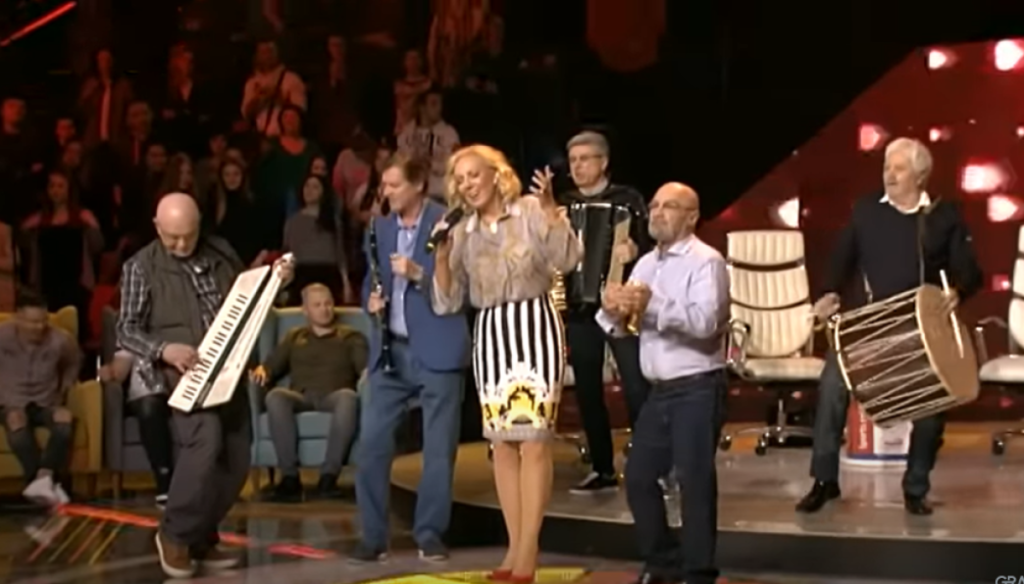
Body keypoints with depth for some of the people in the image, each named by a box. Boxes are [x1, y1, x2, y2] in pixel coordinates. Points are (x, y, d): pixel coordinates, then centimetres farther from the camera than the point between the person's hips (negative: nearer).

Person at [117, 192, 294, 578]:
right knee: (205, 438, -27)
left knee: (236, 459, 4)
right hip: (182, 373, -6)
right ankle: (174, 534, -11)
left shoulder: (221, 253, 9)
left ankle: (200, 540, 19)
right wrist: (163, 349, -22)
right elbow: (126, 330, -5)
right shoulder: (142, 268, -4)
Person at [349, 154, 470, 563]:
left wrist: (419, 275, -22)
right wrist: (371, 300, -2)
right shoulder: (379, 228, 11)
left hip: (437, 350, -5)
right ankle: (373, 537, 9)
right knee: (370, 442, 0)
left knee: (439, 448, 3)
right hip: (390, 350, 5)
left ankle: (430, 535, 15)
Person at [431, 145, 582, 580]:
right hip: (490, 335, 5)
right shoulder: (462, 233, 9)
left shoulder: (531, 212, -2)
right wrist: (441, 255, -6)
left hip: (535, 326, -5)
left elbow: (568, 259, -15)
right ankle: (514, 546, 14)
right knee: (502, 442, 6)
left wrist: (550, 208, -23)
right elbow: (447, 302, 8)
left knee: (534, 439, -8)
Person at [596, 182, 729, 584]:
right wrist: (612, 308, -14)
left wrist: (653, 305, -36)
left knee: (694, 479, -5)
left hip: (698, 389, -8)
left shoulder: (706, 261, -8)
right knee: (638, 476, 10)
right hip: (660, 390, 8)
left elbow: (706, 320, -24)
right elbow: (620, 325, 10)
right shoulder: (646, 264, 15)